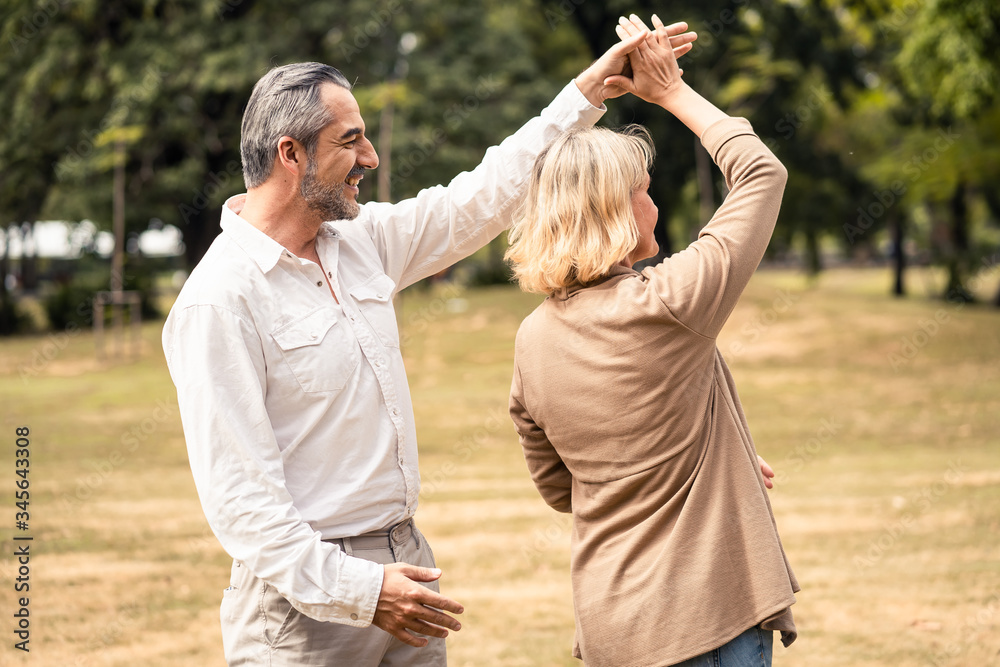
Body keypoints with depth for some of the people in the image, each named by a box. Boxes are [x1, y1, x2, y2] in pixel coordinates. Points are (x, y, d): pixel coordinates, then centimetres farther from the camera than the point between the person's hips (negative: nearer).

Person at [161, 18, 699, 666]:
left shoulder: (360, 241, 8)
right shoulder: (219, 302, -16)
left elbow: (477, 201, 18)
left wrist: (586, 94, 17)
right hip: (308, 595, -7)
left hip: (404, 560, 7)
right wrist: (354, 589, -23)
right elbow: (237, 493, -19)